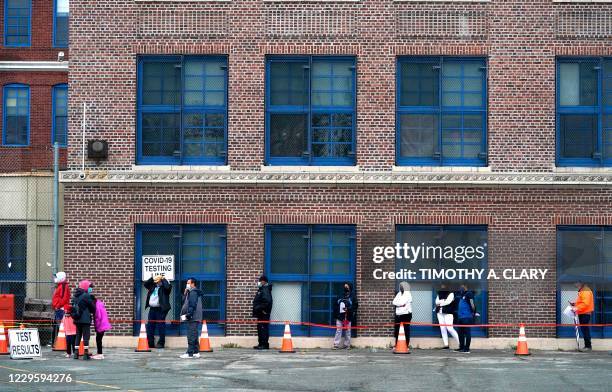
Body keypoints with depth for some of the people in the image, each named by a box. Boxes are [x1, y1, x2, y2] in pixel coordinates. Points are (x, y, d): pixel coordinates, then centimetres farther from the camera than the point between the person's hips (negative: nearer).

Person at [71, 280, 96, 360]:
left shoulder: (75, 296, 10)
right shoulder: (86, 296, -11)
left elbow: (73, 307, 15)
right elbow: (92, 307, -3)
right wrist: (93, 313, 16)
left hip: (77, 320, 7)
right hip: (85, 320, -7)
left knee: (78, 336, 13)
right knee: (86, 336, -3)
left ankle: (76, 353, 13)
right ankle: (86, 353, -5)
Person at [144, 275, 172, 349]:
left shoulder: (164, 287, -2)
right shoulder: (153, 286, 18)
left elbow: (168, 287, -22)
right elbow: (145, 284, 21)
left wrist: (163, 279, -9)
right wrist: (152, 278, 10)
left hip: (160, 309, -7)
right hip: (152, 309, 7)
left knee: (160, 326, -6)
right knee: (150, 326, 6)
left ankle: (161, 343, 0)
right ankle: (150, 343, 11)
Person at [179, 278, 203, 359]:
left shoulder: (193, 292, -11)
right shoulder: (190, 292, 21)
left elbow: (192, 305, -20)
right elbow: (184, 301, 23)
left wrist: (188, 315, -21)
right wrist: (185, 294, 9)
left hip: (192, 318, -11)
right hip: (195, 318, 11)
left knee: (191, 336, -10)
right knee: (194, 336, 13)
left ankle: (190, 353, -11)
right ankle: (196, 352, 16)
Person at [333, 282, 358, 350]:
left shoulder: (352, 296, 3)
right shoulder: (339, 296, 12)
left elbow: (355, 306, -3)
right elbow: (335, 306, 14)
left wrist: (348, 309, -17)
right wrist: (335, 315, 6)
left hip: (347, 317, -2)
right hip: (339, 317, 2)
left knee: (347, 331, 4)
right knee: (338, 331, -2)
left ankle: (347, 345, 11)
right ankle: (336, 345, -3)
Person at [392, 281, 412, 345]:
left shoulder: (408, 294, -5)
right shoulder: (399, 294, 15)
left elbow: (402, 303, -17)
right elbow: (394, 302, 4)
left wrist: (397, 304, -2)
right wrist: (400, 304, -9)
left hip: (406, 314, -7)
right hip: (398, 314, 7)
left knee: (406, 330, -3)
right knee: (397, 330, 7)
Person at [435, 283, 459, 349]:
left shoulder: (450, 294, 1)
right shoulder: (439, 295, 18)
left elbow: (448, 302, -13)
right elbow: (437, 302, 5)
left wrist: (440, 303, -4)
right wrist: (444, 301, -10)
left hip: (448, 312, -6)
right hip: (440, 312, 6)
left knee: (449, 328, -14)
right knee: (442, 329, 2)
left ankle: (460, 342, -6)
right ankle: (446, 344, 6)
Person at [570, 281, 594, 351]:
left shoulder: (586, 291, -13)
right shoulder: (581, 291, 19)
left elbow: (585, 303, -22)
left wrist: (577, 308, -26)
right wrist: (574, 304, 14)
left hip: (585, 313, -10)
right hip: (582, 313, 10)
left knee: (585, 329, -10)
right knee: (584, 329, 10)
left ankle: (588, 346, -9)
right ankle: (586, 346, 13)